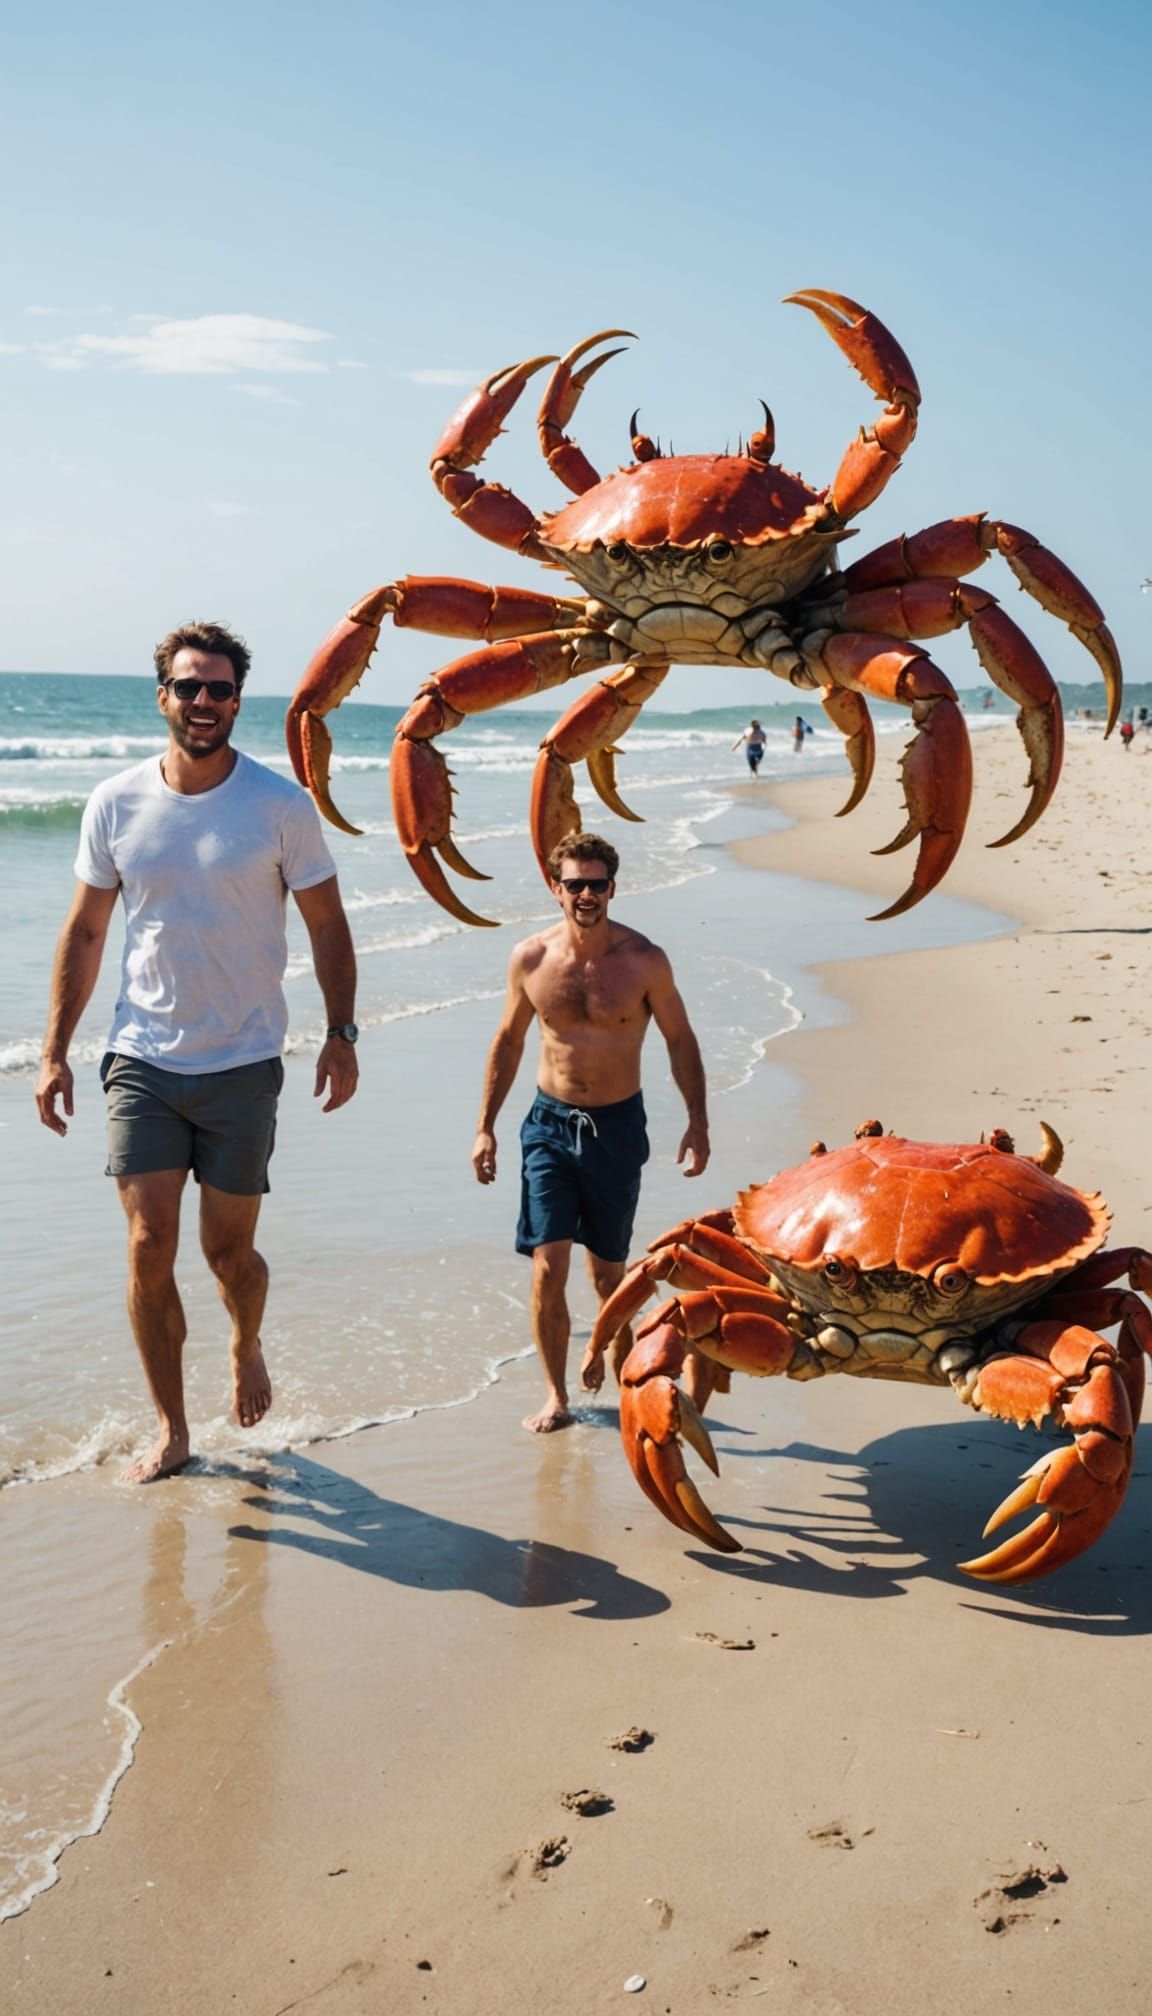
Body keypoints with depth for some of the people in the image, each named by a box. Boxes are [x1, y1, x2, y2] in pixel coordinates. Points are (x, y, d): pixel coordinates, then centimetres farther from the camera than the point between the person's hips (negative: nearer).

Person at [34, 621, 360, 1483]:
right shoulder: (116, 804, 0)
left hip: (243, 1064, -1)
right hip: (143, 1059, 1)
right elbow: (84, 933, 8)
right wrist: (55, 1051, 5)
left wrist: (341, 1035, -6)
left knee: (229, 1251, 7)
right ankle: (171, 1430, 14)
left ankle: (247, 1344, 42)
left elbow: (327, 926, 2)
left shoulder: (280, 804, -6)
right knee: (150, 1248, -2)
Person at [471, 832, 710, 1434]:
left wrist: (698, 1122, -4)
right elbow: (508, 1040, 8)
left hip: (617, 1125, -1)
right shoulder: (530, 959, -5)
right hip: (549, 1122, 1)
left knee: (607, 1270, 11)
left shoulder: (643, 960, -10)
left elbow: (680, 1040, 1)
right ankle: (556, 1395, 8)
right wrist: (485, 1127, 7)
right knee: (547, 1267, -6)